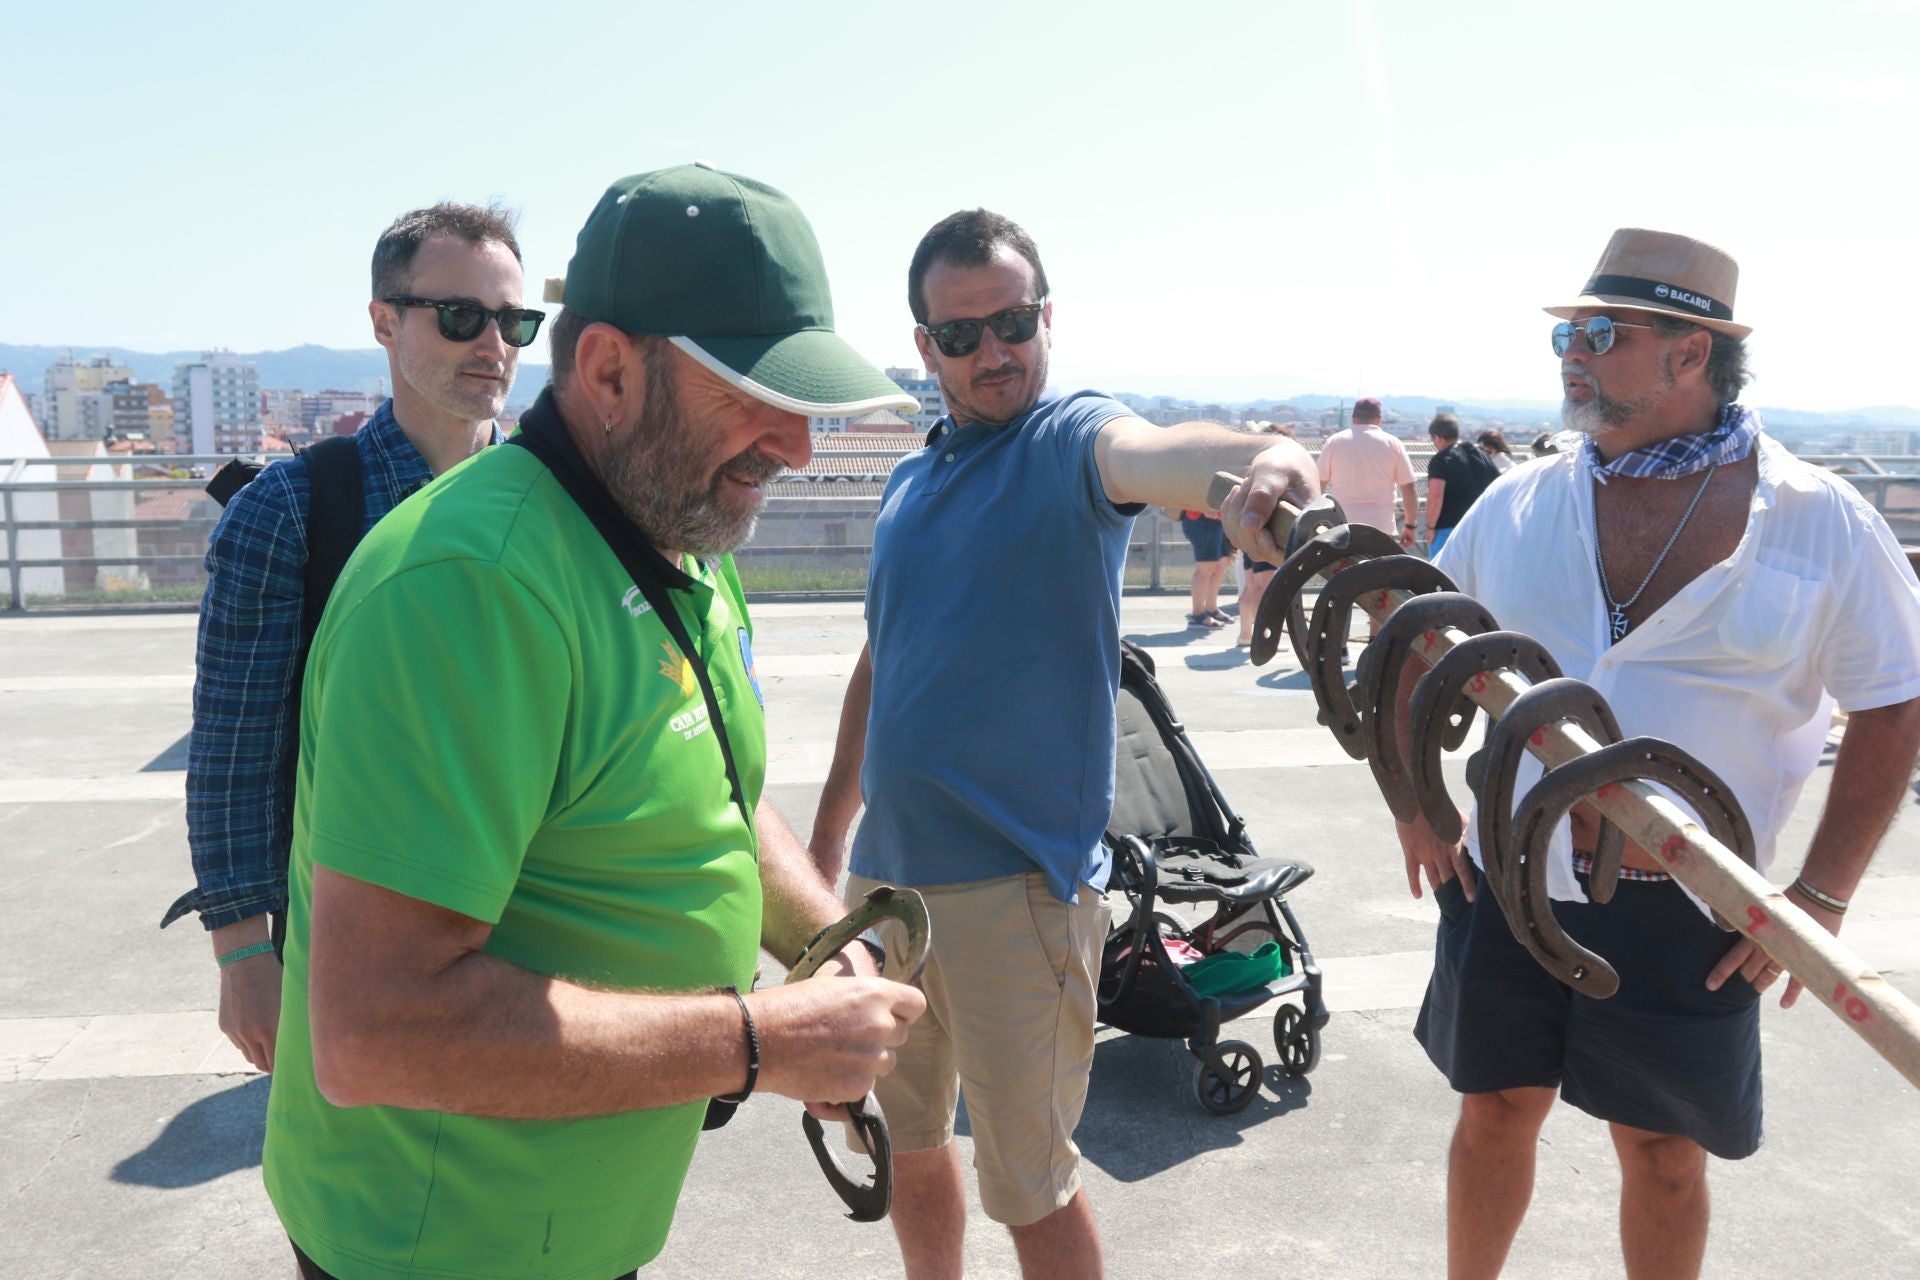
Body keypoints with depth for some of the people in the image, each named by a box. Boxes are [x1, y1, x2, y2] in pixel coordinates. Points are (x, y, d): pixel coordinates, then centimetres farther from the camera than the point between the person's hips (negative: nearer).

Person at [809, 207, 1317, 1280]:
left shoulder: (1067, 439, -9)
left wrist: (1256, 457, -57)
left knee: (1031, 1184, 7)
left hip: (1014, 882, -6)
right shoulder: (910, 481, 11)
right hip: (886, 871, 7)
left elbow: (1146, 452, -35)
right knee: (910, 1142, 22)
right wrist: (827, 834, 19)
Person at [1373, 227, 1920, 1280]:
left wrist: (1820, 897, -7)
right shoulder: (1521, 502, 1)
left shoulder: (1818, 520, -6)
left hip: (1687, 913, -2)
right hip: (1508, 881, 2)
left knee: (1664, 1151, 12)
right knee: (1497, 1109, 16)